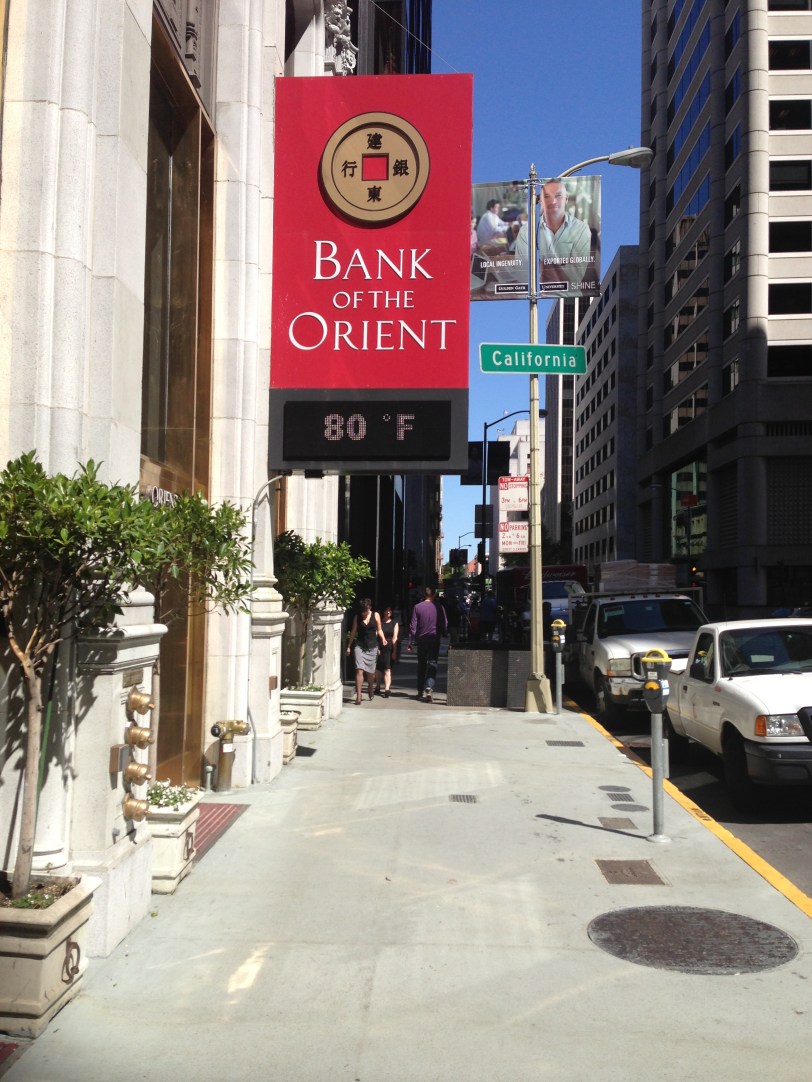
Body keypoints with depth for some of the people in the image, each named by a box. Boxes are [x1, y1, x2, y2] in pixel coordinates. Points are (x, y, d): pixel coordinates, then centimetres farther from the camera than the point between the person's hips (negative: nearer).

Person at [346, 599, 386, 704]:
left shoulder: (375, 615, 3)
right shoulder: (357, 617, 3)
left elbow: (379, 630, 8)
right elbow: (353, 632, 9)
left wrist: (383, 639, -10)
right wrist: (349, 646, 8)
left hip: (372, 647, 1)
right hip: (359, 646, -1)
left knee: (370, 672, 8)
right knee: (359, 670, -12)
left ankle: (370, 688, 38)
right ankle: (358, 696, -12)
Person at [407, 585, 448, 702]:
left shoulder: (417, 607, -2)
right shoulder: (439, 607, -3)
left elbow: (413, 626, -2)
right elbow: (444, 625, 1)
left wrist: (410, 642, 1)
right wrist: (443, 634, 19)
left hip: (421, 639, 1)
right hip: (435, 639, -1)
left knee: (421, 665, 14)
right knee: (432, 664, 0)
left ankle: (421, 691, 19)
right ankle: (429, 688, -19)